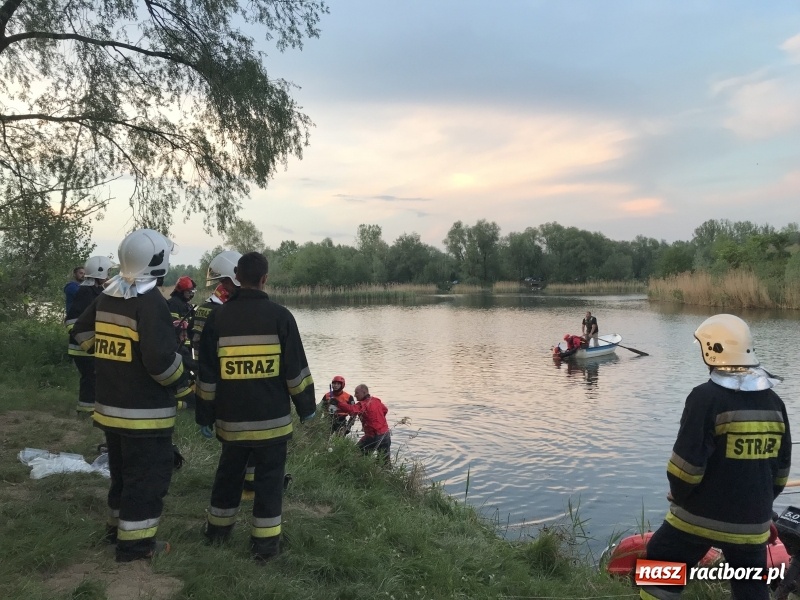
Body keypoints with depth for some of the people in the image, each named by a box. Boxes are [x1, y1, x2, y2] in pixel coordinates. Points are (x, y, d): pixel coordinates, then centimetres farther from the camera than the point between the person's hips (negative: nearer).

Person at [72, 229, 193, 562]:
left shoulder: (107, 295, 5)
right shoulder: (151, 302, -21)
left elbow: (82, 332, 20)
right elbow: (161, 359, -27)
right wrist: (183, 385, -10)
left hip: (109, 404, 9)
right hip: (144, 410, -8)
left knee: (122, 469, 23)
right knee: (148, 474, 4)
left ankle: (119, 525, 37)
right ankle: (134, 542, 11)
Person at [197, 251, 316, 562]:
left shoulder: (218, 317, -1)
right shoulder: (280, 315, -8)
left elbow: (207, 374, 2)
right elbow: (296, 369, -6)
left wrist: (205, 415, 11)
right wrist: (306, 406, 6)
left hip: (232, 417, 3)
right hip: (272, 417, -3)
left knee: (228, 472, 21)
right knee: (269, 478, 7)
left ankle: (218, 528, 36)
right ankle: (265, 542, 12)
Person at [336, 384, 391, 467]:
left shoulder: (363, 405, -18)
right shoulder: (376, 400, 6)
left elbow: (352, 409, -36)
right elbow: (385, 410, 21)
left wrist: (338, 404, -40)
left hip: (373, 437, -7)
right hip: (386, 434, 7)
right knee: (386, 460, 16)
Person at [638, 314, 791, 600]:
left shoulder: (707, 397, -18)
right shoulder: (774, 402, 3)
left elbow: (688, 460, -18)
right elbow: (781, 466, 11)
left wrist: (678, 494, 0)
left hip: (701, 516, -6)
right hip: (752, 522, 6)